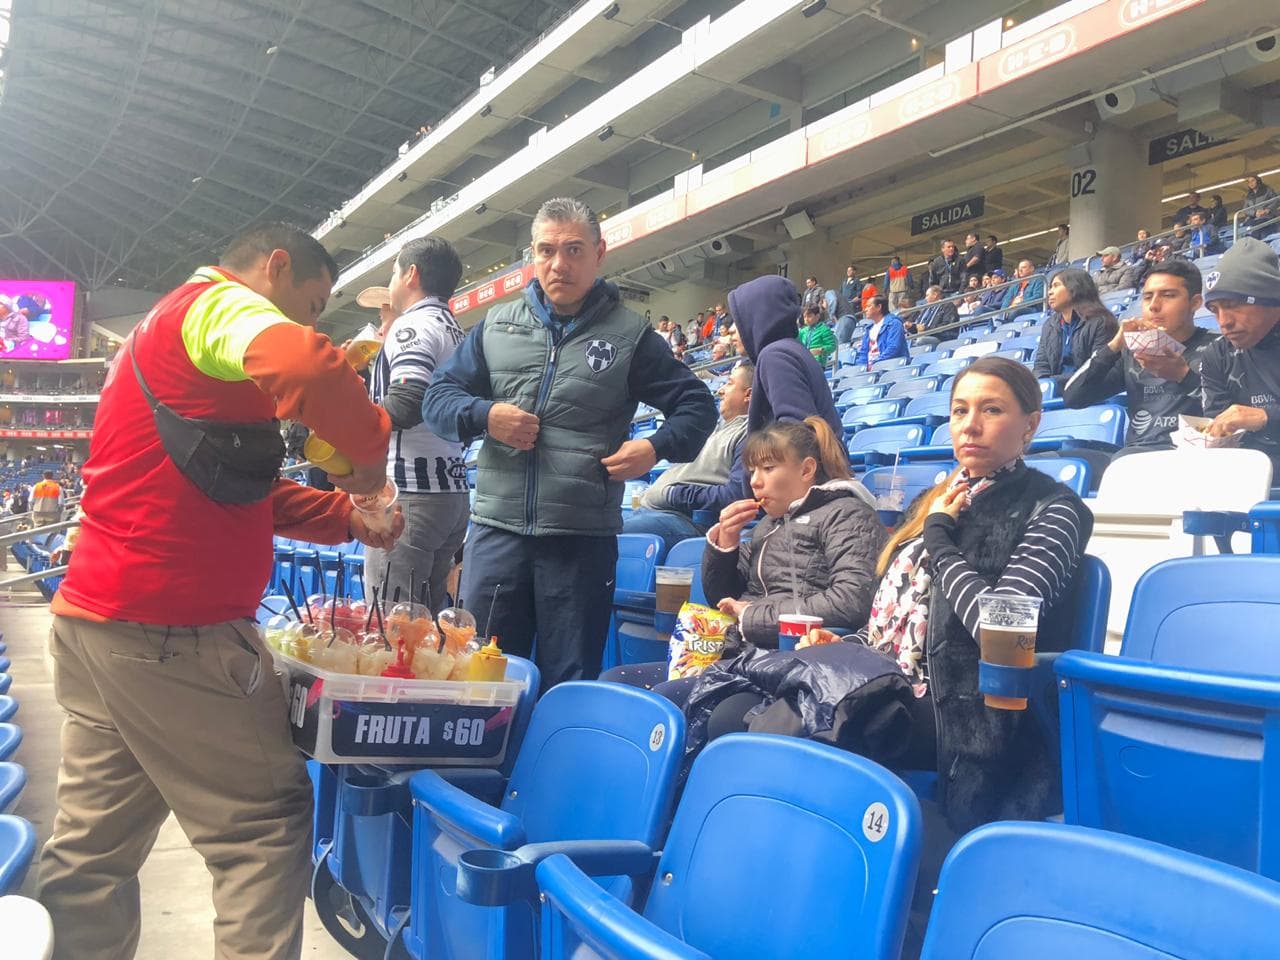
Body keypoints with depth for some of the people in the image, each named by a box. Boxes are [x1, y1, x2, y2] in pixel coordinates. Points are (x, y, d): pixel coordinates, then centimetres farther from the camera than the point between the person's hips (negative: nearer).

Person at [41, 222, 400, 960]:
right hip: (167, 629, -10)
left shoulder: (172, 327, 24)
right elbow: (305, 367, -32)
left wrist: (345, 517, 13)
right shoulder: (219, 304, -7)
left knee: (95, 843, 14)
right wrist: (370, 446, -14)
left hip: (99, 620, 10)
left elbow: (239, 492, 25)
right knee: (266, 823, 0)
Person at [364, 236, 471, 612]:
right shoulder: (454, 332, 21)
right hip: (452, 491, 9)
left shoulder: (415, 324, -7)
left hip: (411, 494, -9)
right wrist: (390, 336, 27)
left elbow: (406, 405, -20)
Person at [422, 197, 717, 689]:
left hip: (583, 537, -2)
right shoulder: (497, 325, 11)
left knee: (571, 685, 7)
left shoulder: (630, 334, 4)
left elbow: (697, 406, 8)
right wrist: (483, 416, -8)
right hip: (497, 528, 2)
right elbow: (437, 396, 13)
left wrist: (657, 447, -11)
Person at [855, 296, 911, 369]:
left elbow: (893, 349, -14)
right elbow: (863, 352, 21)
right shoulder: (869, 329, 23)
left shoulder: (893, 324, -2)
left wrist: (875, 364, -20)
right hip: (869, 368, 6)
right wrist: (862, 366, 0)